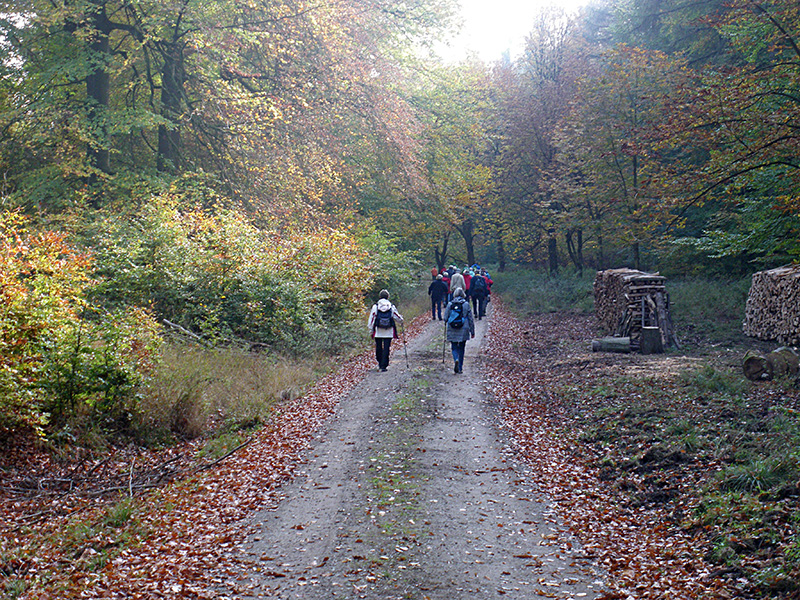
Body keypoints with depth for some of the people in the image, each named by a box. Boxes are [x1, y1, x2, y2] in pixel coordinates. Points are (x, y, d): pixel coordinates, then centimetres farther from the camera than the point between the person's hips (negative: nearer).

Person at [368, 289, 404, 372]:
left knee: (378, 348, 14)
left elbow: (371, 319, 0)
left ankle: (380, 364, 22)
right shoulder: (391, 307, -1)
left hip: (378, 332, 1)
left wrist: (371, 329, 9)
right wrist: (401, 318, 29)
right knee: (386, 348, 1)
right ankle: (383, 366, -3)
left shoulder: (375, 306, -2)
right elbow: (398, 319, 5)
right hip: (388, 332, 0)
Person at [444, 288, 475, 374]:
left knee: (454, 347, 8)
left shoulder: (450, 304, -2)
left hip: (452, 331, 0)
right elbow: (471, 319, 0)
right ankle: (460, 368, 15)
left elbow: (445, 318, 2)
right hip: (463, 331, 0)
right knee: (461, 349, 12)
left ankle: (456, 359, -22)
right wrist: (472, 331, 8)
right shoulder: (466, 304, -3)